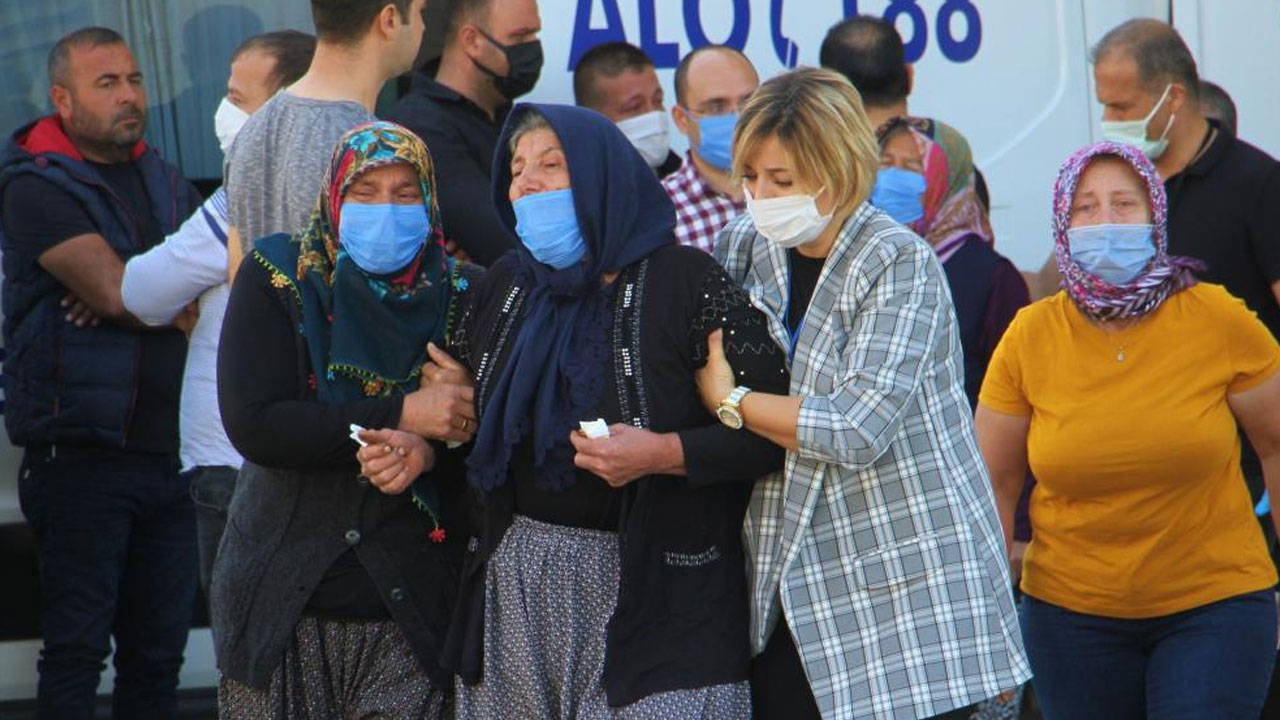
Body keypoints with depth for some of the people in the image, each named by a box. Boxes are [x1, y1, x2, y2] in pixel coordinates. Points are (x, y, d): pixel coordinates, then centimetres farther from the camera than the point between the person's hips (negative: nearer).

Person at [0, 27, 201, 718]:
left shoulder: (167, 184, 17)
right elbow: (118, 292, -17)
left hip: (167, 448, 6)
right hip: (82, 450, -6)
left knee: (159, 650, 7)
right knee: (78, 648, -6)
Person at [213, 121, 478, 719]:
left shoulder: (455, 293, 3)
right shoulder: (278, 278, -1)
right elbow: (253, 424, -13)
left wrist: (429, 451, -21)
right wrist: (402, 415, -18)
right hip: (284, 600, 0)